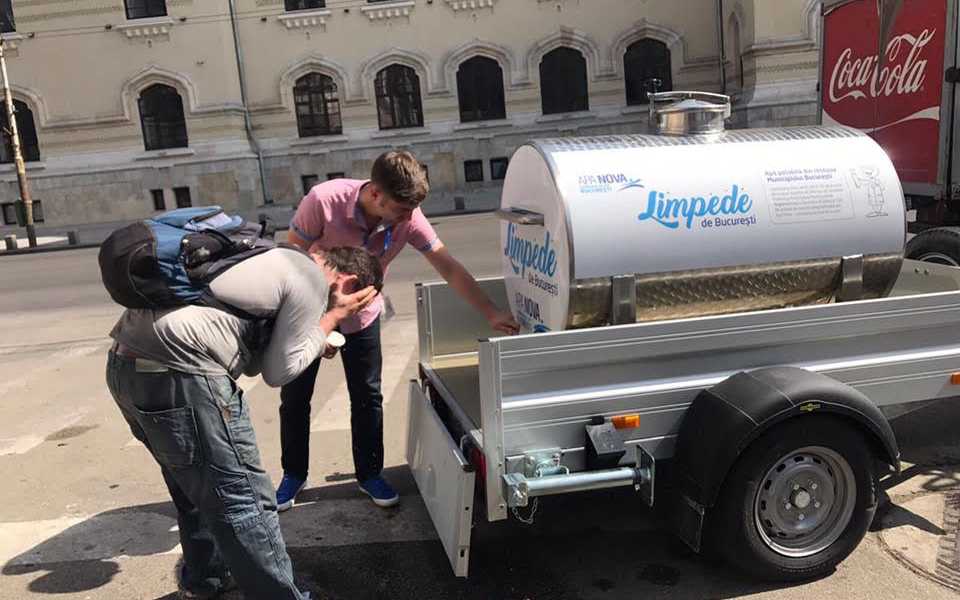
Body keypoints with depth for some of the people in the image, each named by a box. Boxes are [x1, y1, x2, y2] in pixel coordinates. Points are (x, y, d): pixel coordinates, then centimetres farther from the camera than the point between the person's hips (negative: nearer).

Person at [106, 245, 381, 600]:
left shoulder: (280, 260, 22)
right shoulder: (313, 282, -4)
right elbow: (278, 372, 3)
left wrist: (315, 338, 20)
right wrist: (333, 317, 9)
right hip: (176, 375, -10)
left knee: (196, 485, 27)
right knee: (243, 501, 1)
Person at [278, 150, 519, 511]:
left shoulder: (408, 218, -23)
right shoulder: (323, 201, -32)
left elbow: (449, 268, -17)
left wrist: (492, 314, -18)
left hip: (362, 317, 2)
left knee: (367, 399, 7)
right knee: (294, 398, 8)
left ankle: (370, 475, 26)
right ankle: (293, 475, 29)